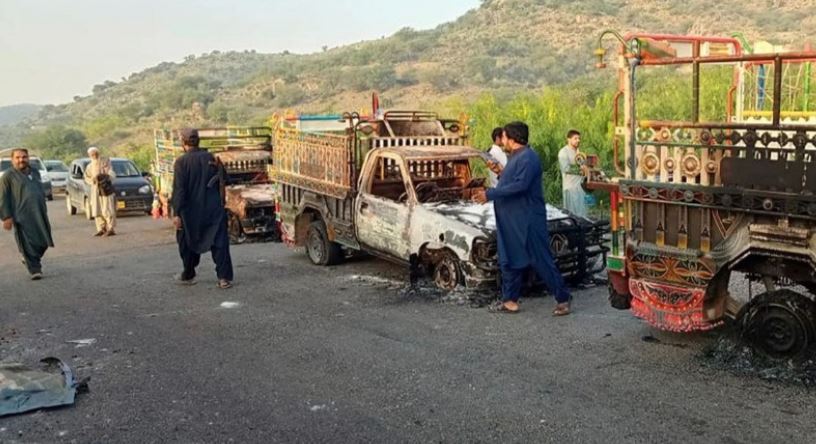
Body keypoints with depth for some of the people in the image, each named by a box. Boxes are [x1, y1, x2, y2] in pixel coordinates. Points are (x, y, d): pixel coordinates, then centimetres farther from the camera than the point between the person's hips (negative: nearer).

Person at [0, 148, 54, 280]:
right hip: (22, 217, -6)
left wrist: (45, 210, 23)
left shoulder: (35, 172, 16)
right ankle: (35, 270, 2)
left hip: (39, 215, 6)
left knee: (43, 242, 10)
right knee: (28, 244, -5)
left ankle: (29, 259, 34)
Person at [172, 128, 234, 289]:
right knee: (219, 242, 1)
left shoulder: (181, 162, -10)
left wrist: (177, 213, -11)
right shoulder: (210, 158, 1)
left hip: (191, 212, -2)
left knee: (188, 244, 16)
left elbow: (179, 190, -13)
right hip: (214, 209, 2)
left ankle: (188, 276, 29)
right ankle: (224, 277, -6)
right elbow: (220, 181, 8)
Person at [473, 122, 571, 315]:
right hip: (511, 221, 10)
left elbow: (520, 185, -27)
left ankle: (563, 299, 5)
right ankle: (510, 300, 21)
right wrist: (489, 193, 15)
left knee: (542, 261, -4)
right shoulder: (515, 157, 15)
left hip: (529, 221, -10)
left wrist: (490, 194, -24)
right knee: (510, 260, 13)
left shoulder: (527, 158, -17)